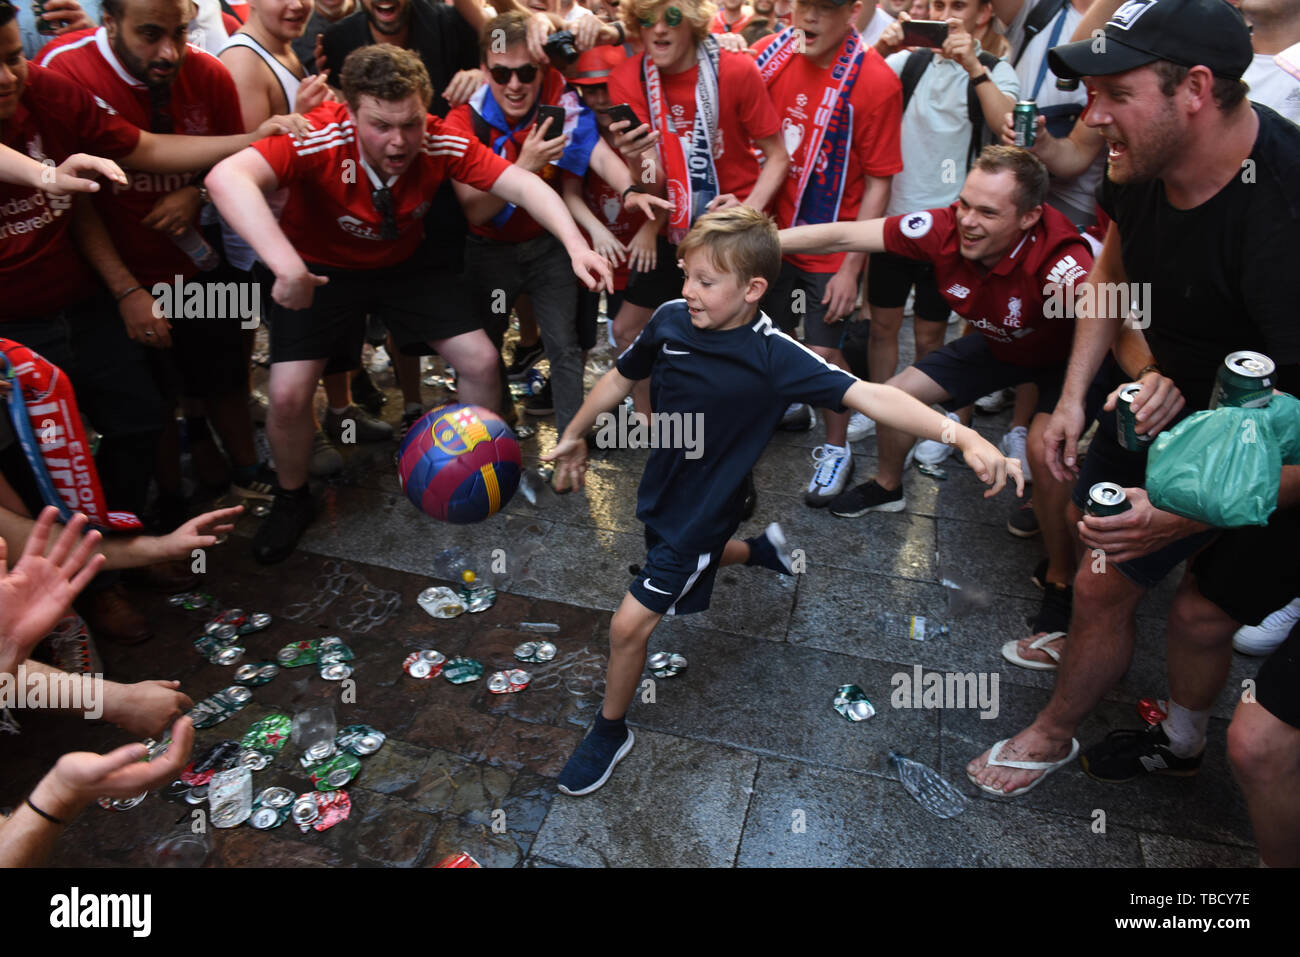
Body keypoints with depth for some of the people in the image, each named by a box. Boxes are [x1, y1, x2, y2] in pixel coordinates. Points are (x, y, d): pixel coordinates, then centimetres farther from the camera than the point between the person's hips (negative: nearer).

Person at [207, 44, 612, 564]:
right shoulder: (320, 141, -34)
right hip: (320, 268, -3)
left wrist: (575, 244, -42)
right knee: (289, 395, -15)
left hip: (403, 262, 3)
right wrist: (287, 265, -60)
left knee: (481, 360, -6)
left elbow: (523, 185, -26)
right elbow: (226, 178, -47)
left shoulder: (441, 143, -24)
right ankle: (292, 499, 17)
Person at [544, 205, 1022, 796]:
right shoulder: (670, 320, -13)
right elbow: (623, 376, 3)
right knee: (697, 559, 34)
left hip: (704, 509, -6)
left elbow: (865, 395, -36)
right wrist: (575, 435, 15)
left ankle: (610, 732, 24)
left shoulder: (773, 358, -28)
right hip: (660, 493, 6)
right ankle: (762, 548, 62)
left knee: (629, 625, -2)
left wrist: (962, 435, -49)